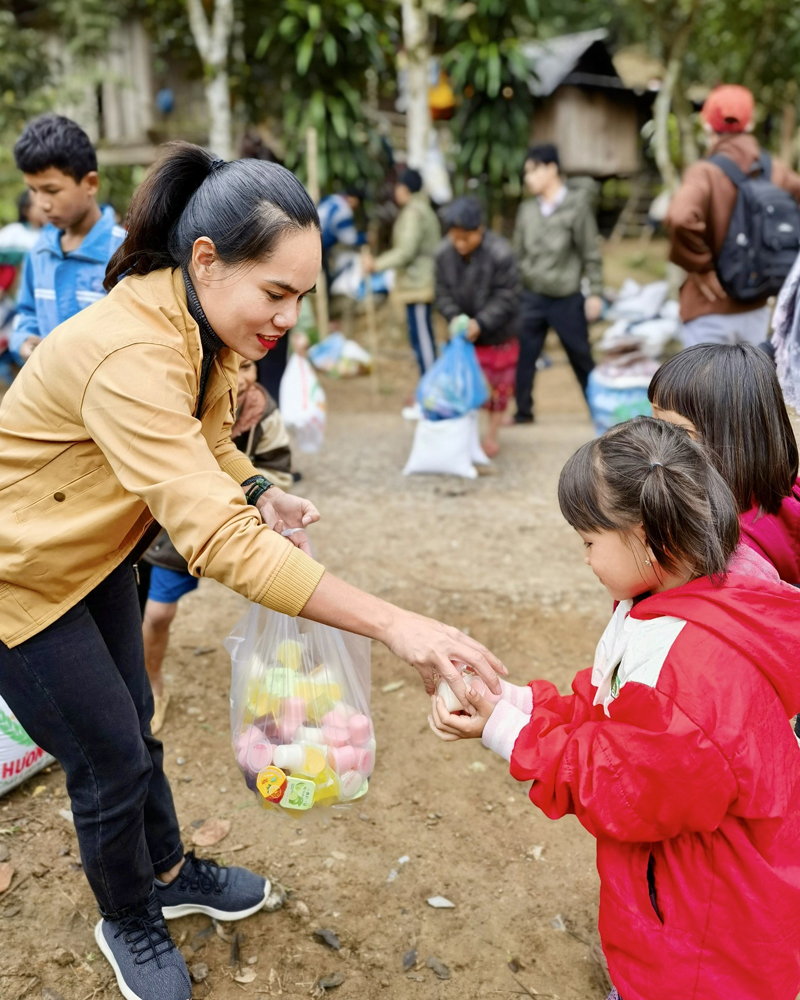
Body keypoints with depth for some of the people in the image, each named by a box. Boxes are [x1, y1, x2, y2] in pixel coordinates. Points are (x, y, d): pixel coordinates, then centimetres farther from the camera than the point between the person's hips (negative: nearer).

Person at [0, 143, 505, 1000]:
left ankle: (168, 874, 44)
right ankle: (127, 922, 32)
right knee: (110, 759, 5)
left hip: (91, 558, 8)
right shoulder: (130, 353, -38)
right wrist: (394, 625, -48)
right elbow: (218, 542, -46)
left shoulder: (200, 325, -8)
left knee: (132, 727, 20)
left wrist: (260, 493, -14)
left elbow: (203, 443, 9)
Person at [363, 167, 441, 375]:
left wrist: (377, 264, -13)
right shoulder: (424, 210, 17)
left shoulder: (413, 213, -14)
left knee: (421, 336, -7)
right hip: (422, 283, 10)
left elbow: (406, 251, -20)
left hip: (417, 285, -10)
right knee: (421, 336, 14)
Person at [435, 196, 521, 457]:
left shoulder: (500, 253, -26)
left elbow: (507, 297, -22)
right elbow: (443, 292, -5)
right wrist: (455, 318, -23)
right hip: (463, 333, 4)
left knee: (498, 384, 9)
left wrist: (480, 323, -30)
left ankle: (492, 435, 24)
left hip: (497, 335, -3)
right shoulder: (444, 253, -12)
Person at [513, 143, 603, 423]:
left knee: (582, 360, 6)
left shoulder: (577, 205, -5)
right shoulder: (527, 209, 6)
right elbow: (518, 254, 11)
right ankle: (523, 411, 17)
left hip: (567, 299, -3)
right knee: (522, 357, 2)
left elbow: (591, 253, -5)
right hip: (531, 297, 3)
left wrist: (595, 294, -9)